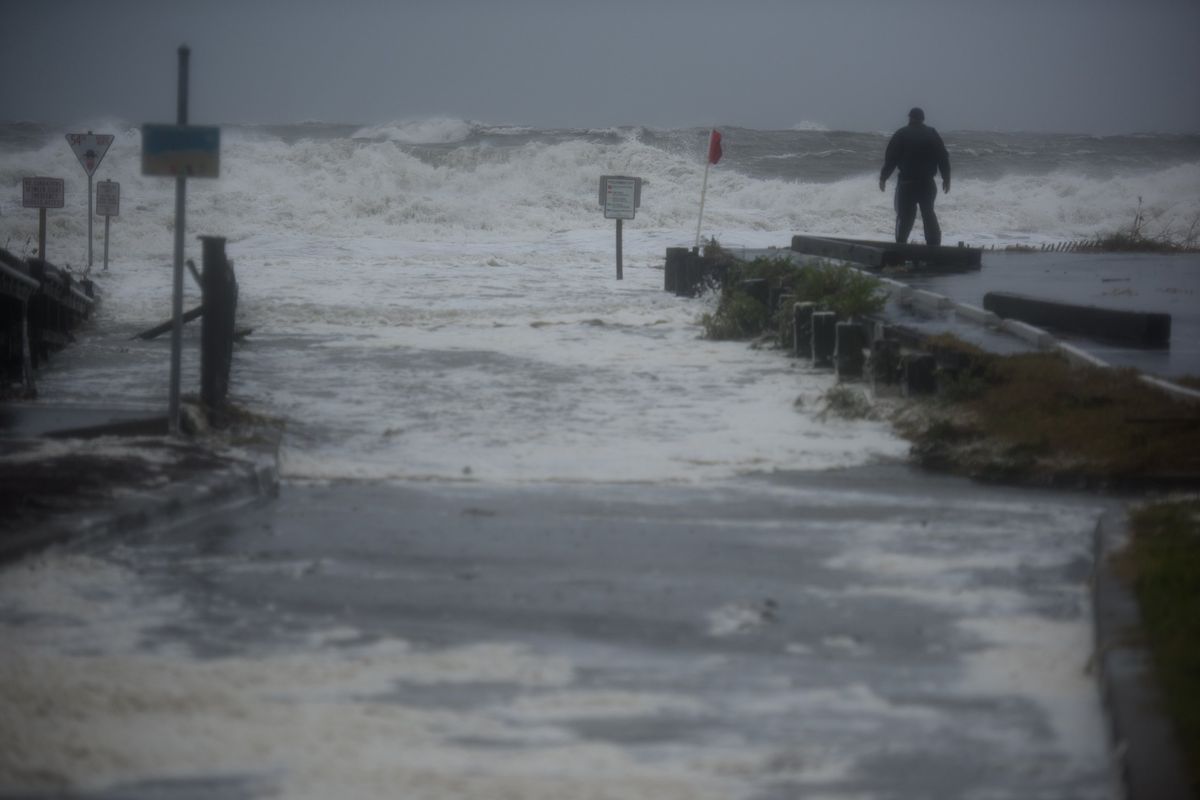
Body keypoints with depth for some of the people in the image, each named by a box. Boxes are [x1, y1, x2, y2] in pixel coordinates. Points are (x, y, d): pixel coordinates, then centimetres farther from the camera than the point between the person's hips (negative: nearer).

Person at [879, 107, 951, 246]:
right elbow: (943, 158, 6)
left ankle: (900, 245, -5)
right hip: (927, 183, 3)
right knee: (928, 214, 11)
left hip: (907, 183, -3)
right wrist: (946, 178, 13)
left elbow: (890, 158, -4)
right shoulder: (932, 134, 7)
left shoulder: (901, 135, -1)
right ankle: (934, 244, 8)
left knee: (904, 215, 0)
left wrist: (883, 177, 2)